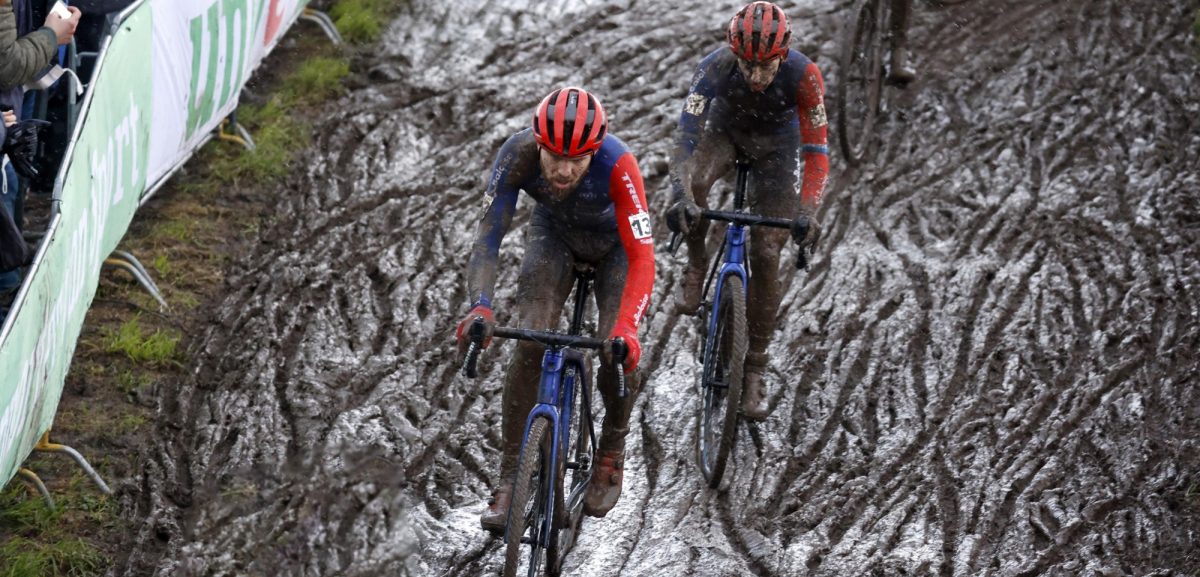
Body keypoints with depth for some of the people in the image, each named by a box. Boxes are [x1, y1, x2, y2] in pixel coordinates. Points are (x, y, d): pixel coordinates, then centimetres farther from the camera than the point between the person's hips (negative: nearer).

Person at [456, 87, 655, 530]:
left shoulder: (617, 164, -41)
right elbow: (488, 237, -35)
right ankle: (509, 475, -8)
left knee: (618, 350, -18)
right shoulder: (518, 155, -35)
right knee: (530, 342, -18)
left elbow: (641, 258, -43)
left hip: (616, 242, -1)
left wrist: (627, 327, -57)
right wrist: (480, 307, -51)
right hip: (554, 233, 2)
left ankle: (611, 452, 11)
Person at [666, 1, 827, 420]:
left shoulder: (803, 75, -35)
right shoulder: (715, 67, -35)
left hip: (776, 142, 0)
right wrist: (681, 195, -55)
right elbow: (687, 134, -40)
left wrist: (808, 211, -45)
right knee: (691, 183, -35)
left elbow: (816, 150, -31)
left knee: (766, 256, -7)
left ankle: (754, 371, 5)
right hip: (725, 129, 0)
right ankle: (696, 263, -4)